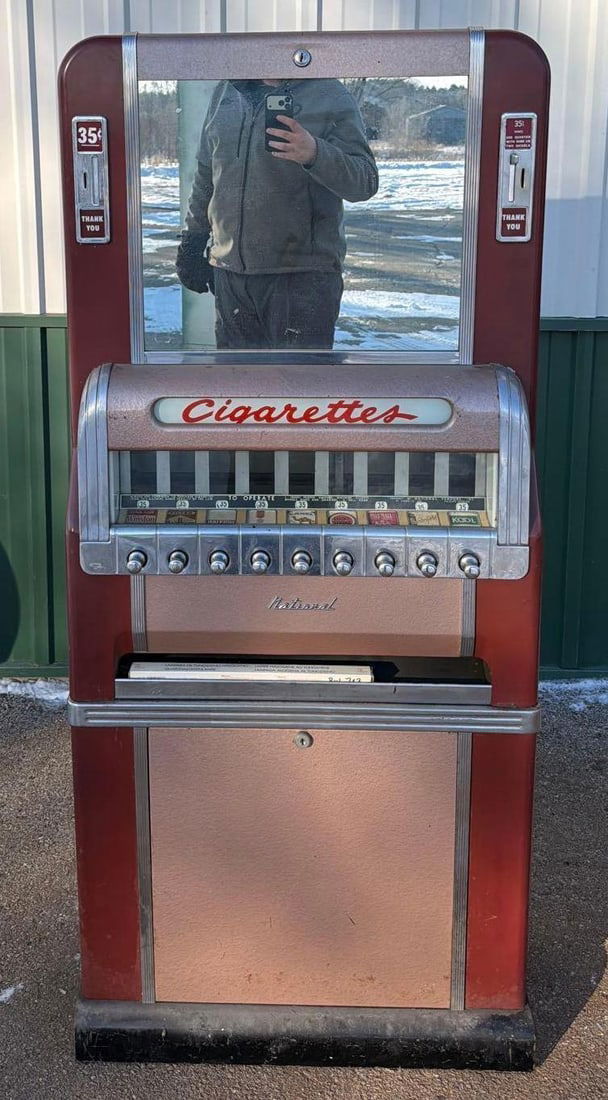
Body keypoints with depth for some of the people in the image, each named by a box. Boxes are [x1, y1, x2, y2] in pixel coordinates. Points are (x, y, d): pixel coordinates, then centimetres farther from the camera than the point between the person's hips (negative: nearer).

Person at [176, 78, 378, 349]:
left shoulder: (331, 95, -2)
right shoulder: (226, 92, 14)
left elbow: (366, 181, -9)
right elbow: (205, 175, 22)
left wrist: (315, 154, -27)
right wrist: (193, 240, 20)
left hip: (304, 276, -5)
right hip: (230, 271, 5)